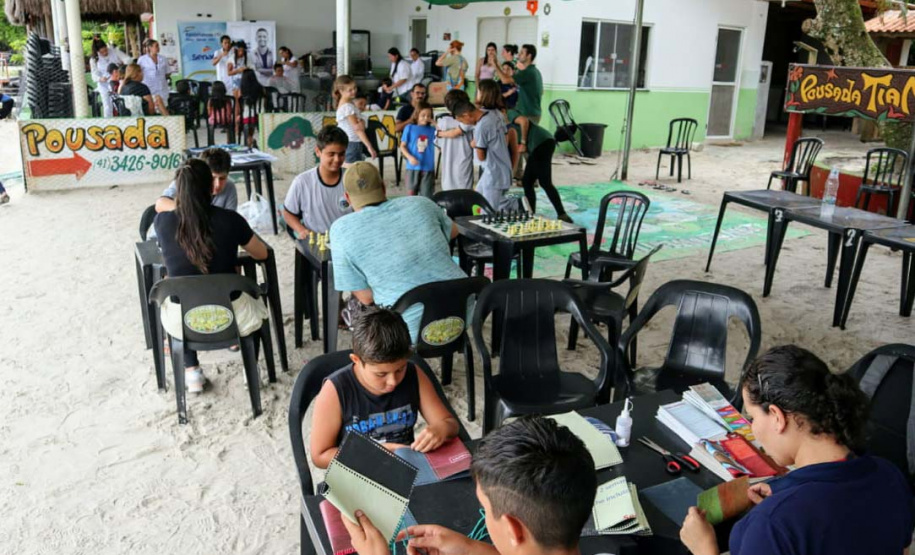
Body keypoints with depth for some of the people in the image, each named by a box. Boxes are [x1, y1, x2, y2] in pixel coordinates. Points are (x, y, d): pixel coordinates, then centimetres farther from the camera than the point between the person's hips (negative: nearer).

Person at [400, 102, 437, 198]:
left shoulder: (432, 130, 5)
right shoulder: (409, 128, 0)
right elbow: (402, 146, 2)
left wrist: (434, 123, -7)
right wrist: (410, 157, -13)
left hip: (428, 167, 1)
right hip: (413, 166, -1)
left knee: (427, 195, 2)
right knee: (412, 192, 10)